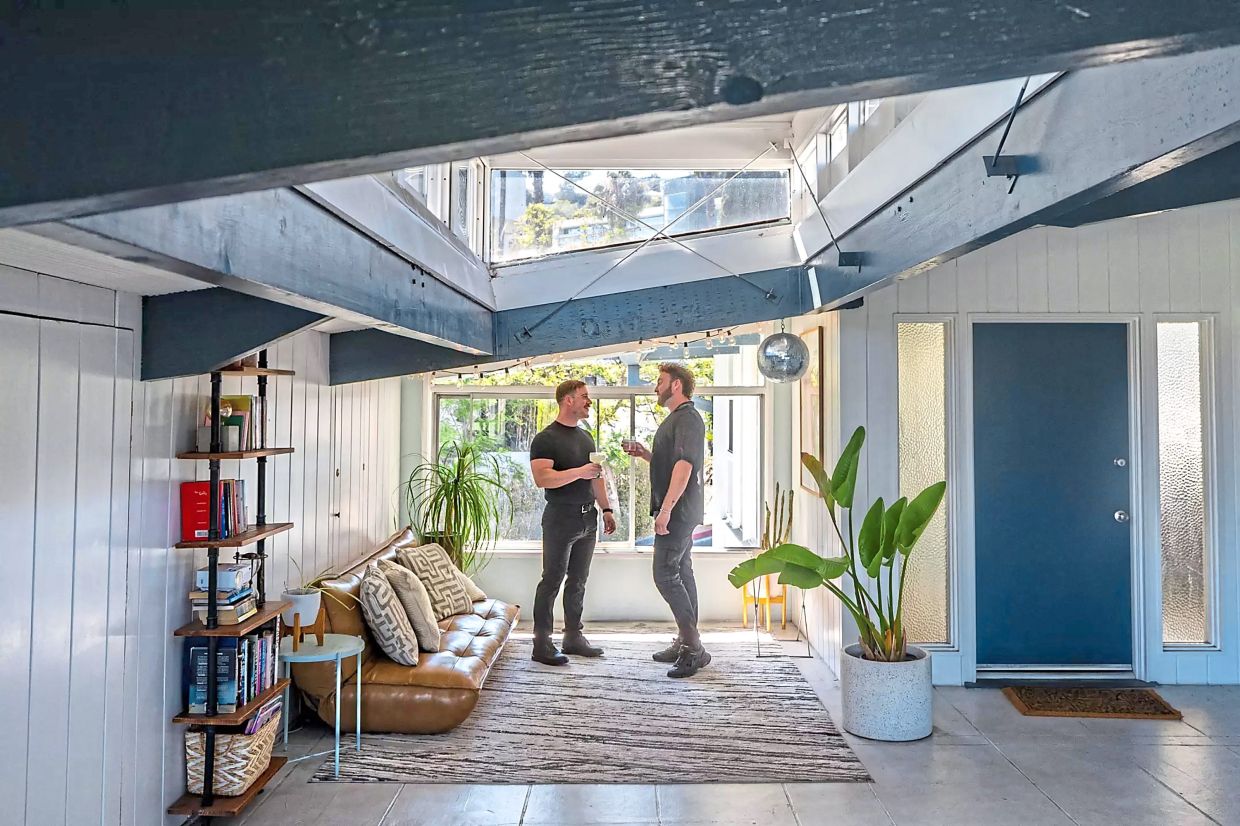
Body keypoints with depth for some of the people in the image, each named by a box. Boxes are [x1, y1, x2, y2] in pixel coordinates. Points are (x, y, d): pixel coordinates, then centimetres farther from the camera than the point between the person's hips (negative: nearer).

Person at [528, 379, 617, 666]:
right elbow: (542, 478, -22)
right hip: (561, 518, -7)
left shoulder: (586, 437, 16)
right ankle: (542, 644, 2)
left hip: (588, 518, 8)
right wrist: (580, 471, -26)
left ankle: (573, 636, 21)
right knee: (552, 580, -4)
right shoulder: (546, 439, -10)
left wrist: (606, 509, 16)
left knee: (578, 580, 12)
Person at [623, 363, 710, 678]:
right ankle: (686, 643, 19)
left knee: (665, 575, -11)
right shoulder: (677, 419, 20)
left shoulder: (687, 418, -14)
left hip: (678, 510, -11)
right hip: (680, 512, 11)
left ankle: (694, 648, -8)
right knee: (682, 573, 12)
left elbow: (684, 465, -25)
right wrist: (644, 453, 12)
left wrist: (666, 509, -29)